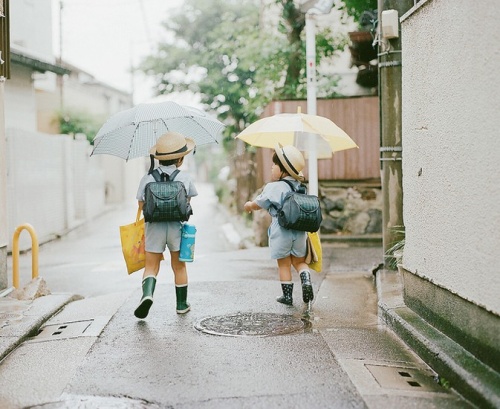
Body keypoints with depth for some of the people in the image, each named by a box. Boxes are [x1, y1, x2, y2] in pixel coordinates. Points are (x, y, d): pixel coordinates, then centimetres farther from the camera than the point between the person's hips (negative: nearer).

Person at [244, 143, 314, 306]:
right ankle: (306, 282, -6)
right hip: (299, 231, 5)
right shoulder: (300, 187, 10)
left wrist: (249, 205, 22)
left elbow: (258, 204, -1)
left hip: (281, 232, -5)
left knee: (284, 265, 8)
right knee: (299, 262, 18)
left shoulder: (274, 187, -11)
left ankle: (287, 295, 15)